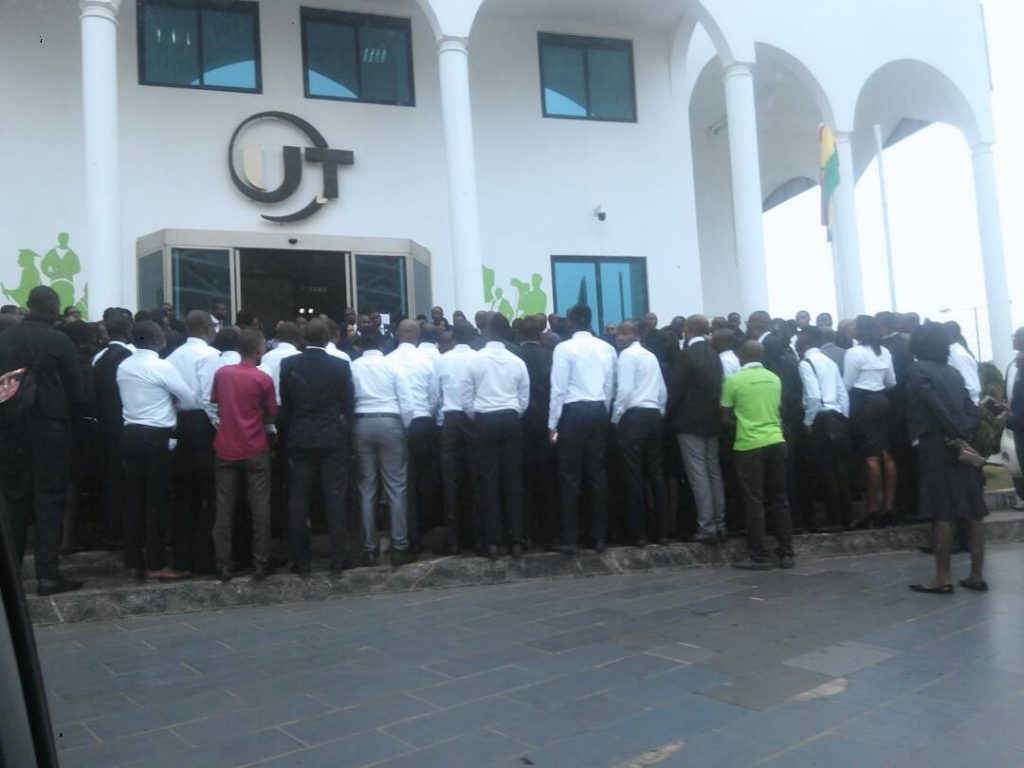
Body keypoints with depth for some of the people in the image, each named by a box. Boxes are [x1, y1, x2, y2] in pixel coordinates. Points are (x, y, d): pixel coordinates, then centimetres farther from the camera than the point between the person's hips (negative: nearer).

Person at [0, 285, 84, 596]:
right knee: (49, 501, 1)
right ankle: (48, 575, 0)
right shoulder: (59, 341, -11)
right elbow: (74, 390, -8)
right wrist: (69, 414, 10)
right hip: (49, 429, -4)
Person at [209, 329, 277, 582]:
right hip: (255, 450, -3)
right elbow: (272, 415, -2)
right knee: (260, 510, 5)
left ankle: (223, 567, 10)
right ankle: (261, 565, 8)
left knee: (224, 510, 7)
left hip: (226, 449, 3)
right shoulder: (263, 379, -10)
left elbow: (215, 404, 12)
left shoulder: (221, 374, -1)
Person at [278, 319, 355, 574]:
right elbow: (348, 404, -1)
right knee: (335, 499, 4)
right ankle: (338, 558, 7)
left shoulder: (289, 365, -2)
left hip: (299, 439, 1)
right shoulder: (341, 365, -4)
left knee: (298, 501, 6)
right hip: (333, 439, 0)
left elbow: (285, 405, 3)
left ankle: (301, 560, 8)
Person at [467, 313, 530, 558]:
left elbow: (467, 400, -1)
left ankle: (492, 541, 3)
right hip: (511, 421, 2)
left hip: (485, 422, -1)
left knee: (488, 481, 3)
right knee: (513, 480, 4)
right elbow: (524, 401, 6)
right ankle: (516, 540, 5)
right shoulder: (517, 361, 3)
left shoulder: (474, 360, -2)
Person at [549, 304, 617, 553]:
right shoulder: (607, 348, 7)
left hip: (574, 412, -4)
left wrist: (553, 424, -2)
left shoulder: (564, 348, -5)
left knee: (571, 476, 0)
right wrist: (603, 414, 16)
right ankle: (600, 536, 13)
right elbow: (610, 388, 6)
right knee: (597, 474, 8)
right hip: (599, 412, 4)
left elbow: (558, 389, -8)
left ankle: (570, 539, 2)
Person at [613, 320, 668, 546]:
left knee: (634, 476, -4)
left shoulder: (627, 354, -5)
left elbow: (625, 389, -14)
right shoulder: (651, 356, 17)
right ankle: (660, 530, 13)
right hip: (653, 415, 7)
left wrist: (615, 418, -6)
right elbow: (663, 391, 15)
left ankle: (638, 533, -1)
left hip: (634, 416, -7)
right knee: (656, 472, 9)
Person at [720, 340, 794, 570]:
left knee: (755, 503, 0)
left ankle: (759, 557, 3)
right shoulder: (774, 379, 8)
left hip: (749, 445, -4)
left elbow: (726, 416, 2)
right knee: (779, 500, 11)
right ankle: (786, 553, 15)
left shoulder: (734, 380, -5)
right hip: (776, 442, 4)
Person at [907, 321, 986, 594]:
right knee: (973, 511, 7)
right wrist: (963, 434, -5)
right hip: (963, 446, 7)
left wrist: (955, 434, -8)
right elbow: (971, 407, 6)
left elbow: (936, 406, -16)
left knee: (943, 514, -4)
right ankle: (976, 575, 13)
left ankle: (943, 578, 0)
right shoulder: (953, 371, 14)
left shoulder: (918, 370, -5)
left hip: (938, 446, -6)